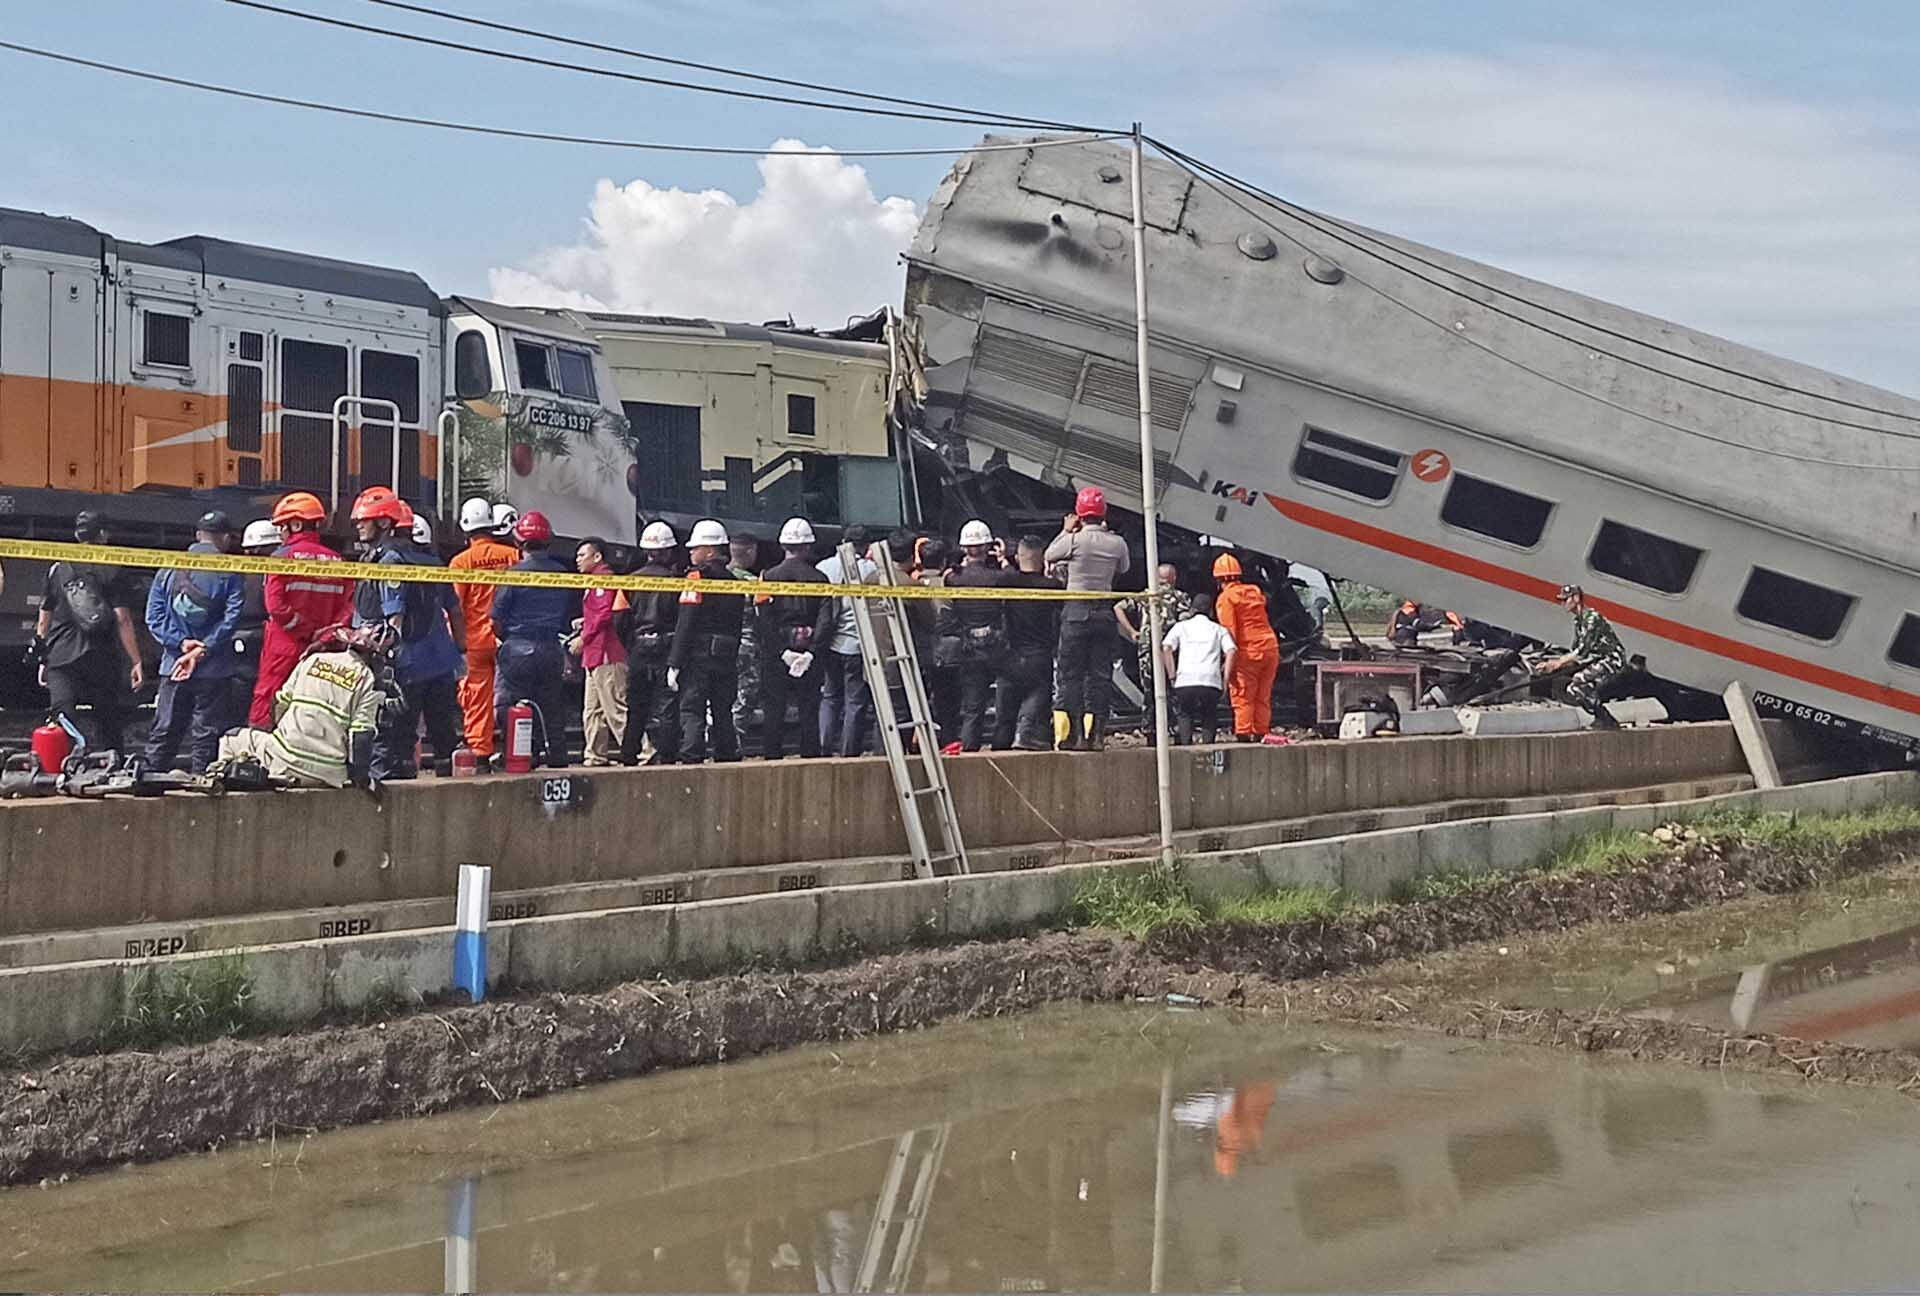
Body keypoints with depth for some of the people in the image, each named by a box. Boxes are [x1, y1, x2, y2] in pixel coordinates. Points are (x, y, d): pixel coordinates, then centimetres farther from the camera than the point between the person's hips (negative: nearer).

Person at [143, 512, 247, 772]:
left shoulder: (168, 570, 8)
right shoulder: (230, 573, -3)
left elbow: (154, 616, 1)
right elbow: (231, 617, -13)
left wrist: (181, 642, -6)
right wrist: (203, 650, -12)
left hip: (172, 665, 3)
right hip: (214, 671, -3)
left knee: (164, 731, 10)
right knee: (206, 734, 2)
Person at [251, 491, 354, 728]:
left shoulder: (283, 556, -6)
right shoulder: (336, 561, 6)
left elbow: (276, 605, -14)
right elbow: (347, 607, 0)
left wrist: (308, 631, -8)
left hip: (284, 647, -4)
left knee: (266, 702, -1)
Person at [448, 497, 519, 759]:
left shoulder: (461, 562, -6)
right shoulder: (513, 556, 0)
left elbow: (454, 608, -5)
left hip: (475, 641, -2)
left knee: (477, 700, 3)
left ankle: (480, 751, 3)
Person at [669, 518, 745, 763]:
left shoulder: (698, 577, -8)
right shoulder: (734, 581, 13)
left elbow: (685, 624, -12)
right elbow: (739, 624, 14)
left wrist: (674, 663, -12)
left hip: (698, 656, -6)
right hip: (727, 658, 6)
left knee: (692, 711, -6)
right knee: (723, 712, 11)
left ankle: (691, 759, -14)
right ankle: (728, 758, 12)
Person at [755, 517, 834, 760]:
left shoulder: (769, 577, -1)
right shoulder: (819, 578, 1)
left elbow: (765, 620, -10)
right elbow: (825, 619, -9)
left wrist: (782, 651, -11)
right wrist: (811, 652, -12)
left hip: (776, 653, 0)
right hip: (809, 650, 1)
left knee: (773, 710, 5)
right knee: (809, 710, 6)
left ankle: (772, 758, 4)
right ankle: (810, 757, 6)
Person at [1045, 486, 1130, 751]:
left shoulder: (1074, 540, -10)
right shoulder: (1117, 543, 0)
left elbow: (1049, 555, 7)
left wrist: (1066, 530, 19)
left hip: (1076, 612, -3)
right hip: (1104, 612, 3)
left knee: (1071, 674, 2)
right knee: (1101, 674, 7)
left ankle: (1073, 734, -3)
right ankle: (1096, 734, 5)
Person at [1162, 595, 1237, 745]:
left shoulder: (1181, 626, 21)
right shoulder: (1218, 628, 23)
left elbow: (1166, 648, 4)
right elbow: (1231, 651, 4)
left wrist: (1171, 676, 8)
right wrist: (1226, 680, 5)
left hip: (1185, 680, 0)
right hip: (1211, 681, 0)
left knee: (1183, 714, 21)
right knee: (1209, 716, 21)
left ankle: (1185, 744, 1)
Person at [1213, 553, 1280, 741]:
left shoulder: (1226, 598, -4)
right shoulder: (1255, 591, 17)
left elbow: (1229, 631, -11)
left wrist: (1230, 662, -11)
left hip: (1248, 652, -6)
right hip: (1270, 647, 6)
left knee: (1243, 697, -3)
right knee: (1263, 697, 11)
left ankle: (1243, 734, -9)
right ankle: (1260, 734, 11)